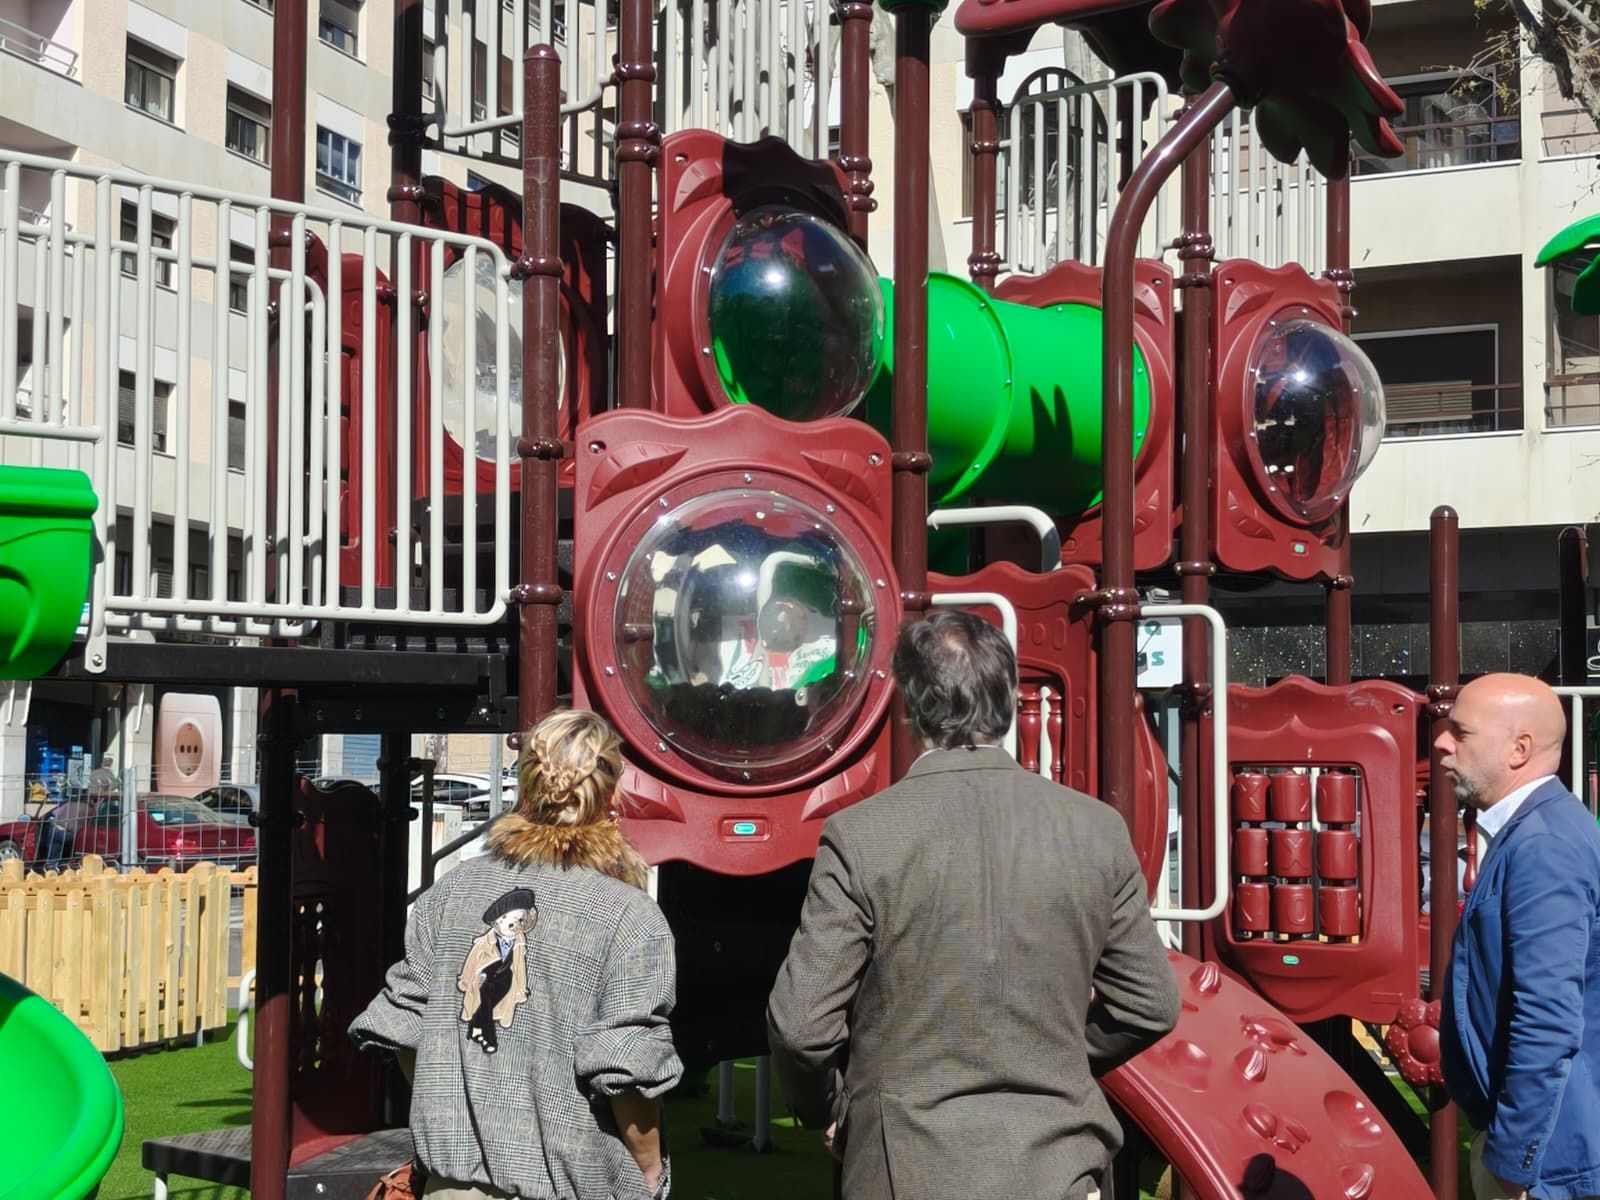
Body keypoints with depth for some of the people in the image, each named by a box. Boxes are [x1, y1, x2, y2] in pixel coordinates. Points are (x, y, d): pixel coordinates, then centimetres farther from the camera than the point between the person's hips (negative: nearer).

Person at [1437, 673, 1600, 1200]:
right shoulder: (1530, 831, 9)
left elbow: (1549, 1024, -28)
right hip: (1526, 1133, 10)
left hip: (1545, 1153, -10)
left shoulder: (1543, 845, -23)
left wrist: (1513, 1157, -23)